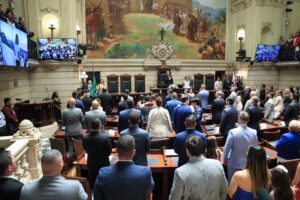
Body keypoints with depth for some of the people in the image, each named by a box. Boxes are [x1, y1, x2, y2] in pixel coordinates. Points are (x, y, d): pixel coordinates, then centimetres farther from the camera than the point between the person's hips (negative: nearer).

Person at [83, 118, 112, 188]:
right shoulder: (105, 137, -27)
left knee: (92, 184, 21)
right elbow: (109, 152, -13)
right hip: (103, 165, -2)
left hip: (91, 165, 3)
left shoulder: (85, 137, -18)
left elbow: (86, 151, 0)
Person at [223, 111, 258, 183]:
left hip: (234, 163, -3)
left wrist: (225, 159, 4)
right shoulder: (254, 132, -10)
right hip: (248, 163, 3)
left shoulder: (233, 132, -21)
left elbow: (227, 147, -13)